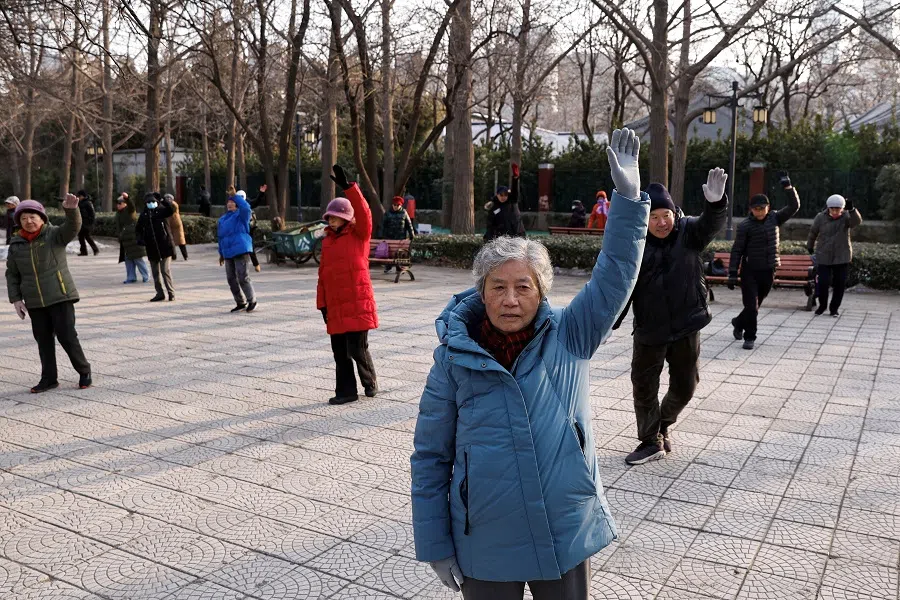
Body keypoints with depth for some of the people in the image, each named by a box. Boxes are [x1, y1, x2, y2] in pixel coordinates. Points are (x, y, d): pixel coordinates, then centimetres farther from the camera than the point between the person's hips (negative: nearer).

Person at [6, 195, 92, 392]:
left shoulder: (54, 235, -4)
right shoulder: (16, 245, 6)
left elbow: (73, 226, -24)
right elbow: (12, 274, 13)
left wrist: (71, 209, -44)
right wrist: (16, 299, 5)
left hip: (60, 296, -4)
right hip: (34, 302, 4)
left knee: (67, 336, -4)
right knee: (43, 340, 9)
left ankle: (84, 371, 14)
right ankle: (49, 378, 20)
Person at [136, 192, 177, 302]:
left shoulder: (162, 211, -2)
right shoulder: (144, 215, 10)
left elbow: (171, 210, -23)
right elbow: (138, 229, 16)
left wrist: (162, 199, -25)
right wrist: (140, 239, 0)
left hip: (165, 246, -5)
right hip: (152, 248, 5)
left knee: (166, 270, -8)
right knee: (155, 272, 10)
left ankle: (171, 293, 1)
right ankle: (160, 294, 19)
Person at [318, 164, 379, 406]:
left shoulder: (358, 235, -1)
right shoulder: (327, 241, 12)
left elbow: (364, 214, -21)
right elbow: (323, 274, 15)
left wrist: (348, 188, -28)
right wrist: (322, 303, 11)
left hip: (357, 304, -5)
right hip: (335, 306, 6)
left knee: (357, 349, -2)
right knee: (339, 352, 9)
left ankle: (370, 383, 22)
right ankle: (346, 391, 21)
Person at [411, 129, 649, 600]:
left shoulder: (569, 337, -7)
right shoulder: (454, 358, -11)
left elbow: (614, 276, -15)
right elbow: (430, 457, -5)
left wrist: (628, 197, -26)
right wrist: (435, 546, -2)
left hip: (567, 539, 1)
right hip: (485, 550, -1)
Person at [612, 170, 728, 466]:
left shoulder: (689, 231, -6)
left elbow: (711, 224, -28)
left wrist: (716, 203, -50)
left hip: (686, 326, 1)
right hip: (649, 329, -1)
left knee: (685, 386, 14)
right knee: (644, 386, 7)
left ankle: (663, 424, 41)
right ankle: (651, 441, 25)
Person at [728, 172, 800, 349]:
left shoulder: (774, 218, 3)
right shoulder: (745, 225, -10)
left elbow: (794, 206, 0)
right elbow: (737, 250, -10)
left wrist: (787, 186, -10)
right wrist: (732, 274, -13)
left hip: (768, 271, 4)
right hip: (750, 271, -4)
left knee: (756, 305, 16)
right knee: (751, 306, -5)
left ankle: (739, 323, 41)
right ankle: (749, 338, 10)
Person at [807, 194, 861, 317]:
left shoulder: (846, 216, -8)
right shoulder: (820, 217, -7)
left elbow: (857, 221, -30)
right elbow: (813, 233, 10)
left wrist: (851, 209, -48)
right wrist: (810, 247, 24)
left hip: (842, 257, 1)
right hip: (824, 257, 0)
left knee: (840, 284, 5)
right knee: (823, 283, -4)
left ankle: (834, 308, 23)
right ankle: (822, 305, 21)